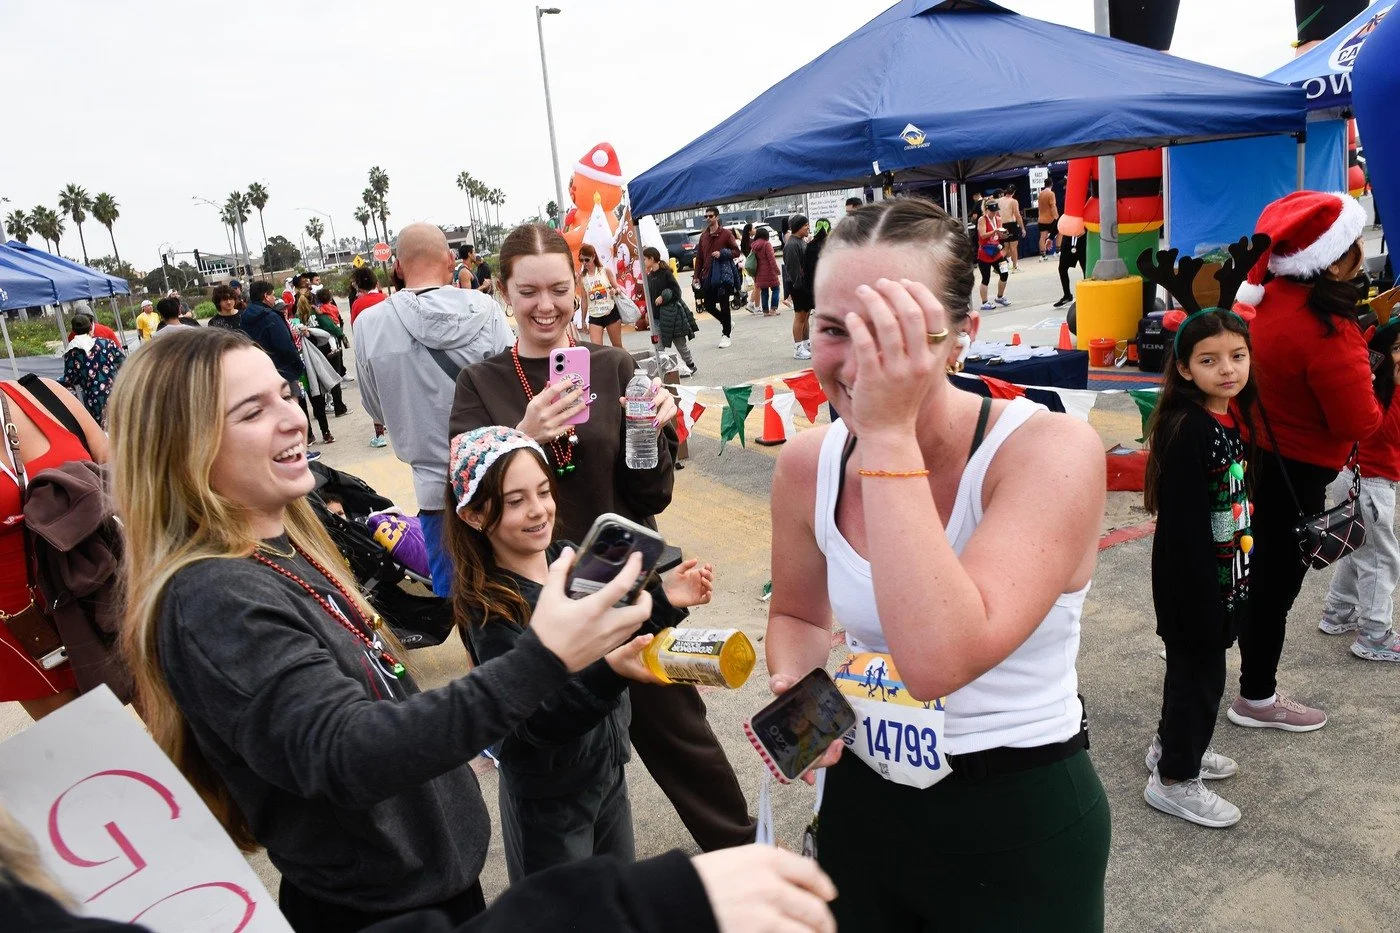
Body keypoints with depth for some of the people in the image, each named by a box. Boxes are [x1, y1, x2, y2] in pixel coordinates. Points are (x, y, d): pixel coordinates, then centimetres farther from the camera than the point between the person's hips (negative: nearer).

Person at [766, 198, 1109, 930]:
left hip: (1019, 823, -4)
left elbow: (938, 661, -37)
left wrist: (889, 436, -35)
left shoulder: (1050, 451, -24)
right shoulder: (806, 464, -9)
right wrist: (796, 685, -13)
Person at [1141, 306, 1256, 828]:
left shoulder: (1230, 417, 3)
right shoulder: (1187, 432, -24)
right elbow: (1184, 525, -25)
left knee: (1193, 664, 22)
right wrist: (1204, 600, -23)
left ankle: (1171, 746, 41)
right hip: (1193, 580, -8)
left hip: (1224, 572, 8)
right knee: (1201, 671, 4)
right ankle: (1173, 780, 20)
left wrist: (1236, 580, 18)